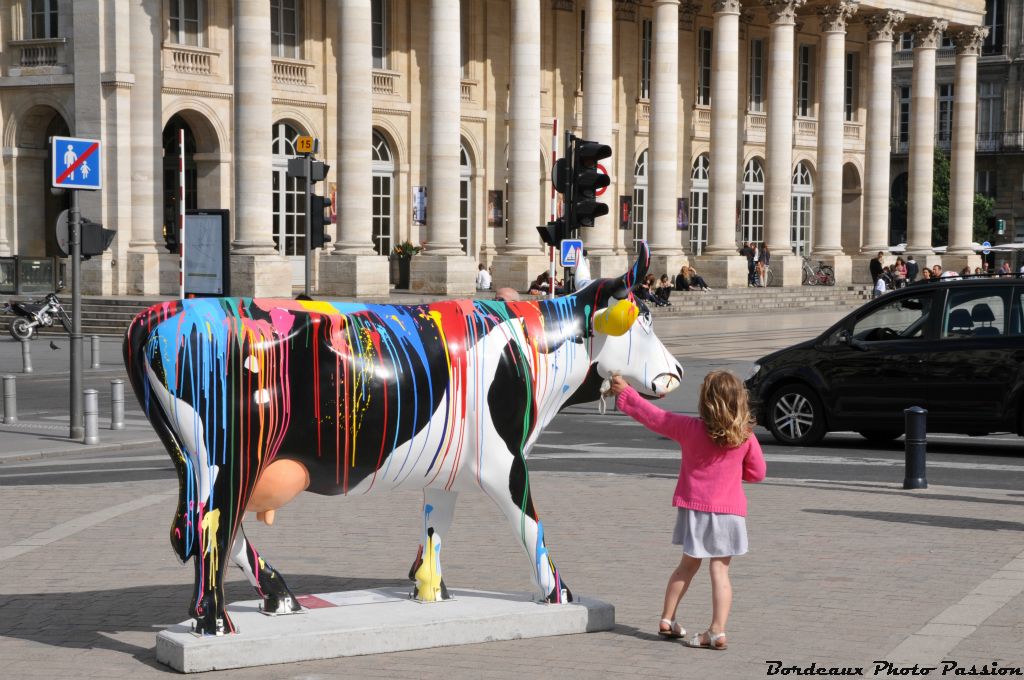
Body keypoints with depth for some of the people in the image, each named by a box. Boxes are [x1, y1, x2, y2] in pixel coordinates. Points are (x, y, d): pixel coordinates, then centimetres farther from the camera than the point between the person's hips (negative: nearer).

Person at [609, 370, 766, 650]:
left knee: (688, 565, 17)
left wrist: (624, 392, 11)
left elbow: (652, 415, -1)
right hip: (729, 511, -1)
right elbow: (757, 472, 2)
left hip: (694, 507, 1)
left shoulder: (690, 428, -10)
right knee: (720, 570, -1)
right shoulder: (745, 437, -8)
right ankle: (717, 630, -8)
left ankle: (667, 620, 23)